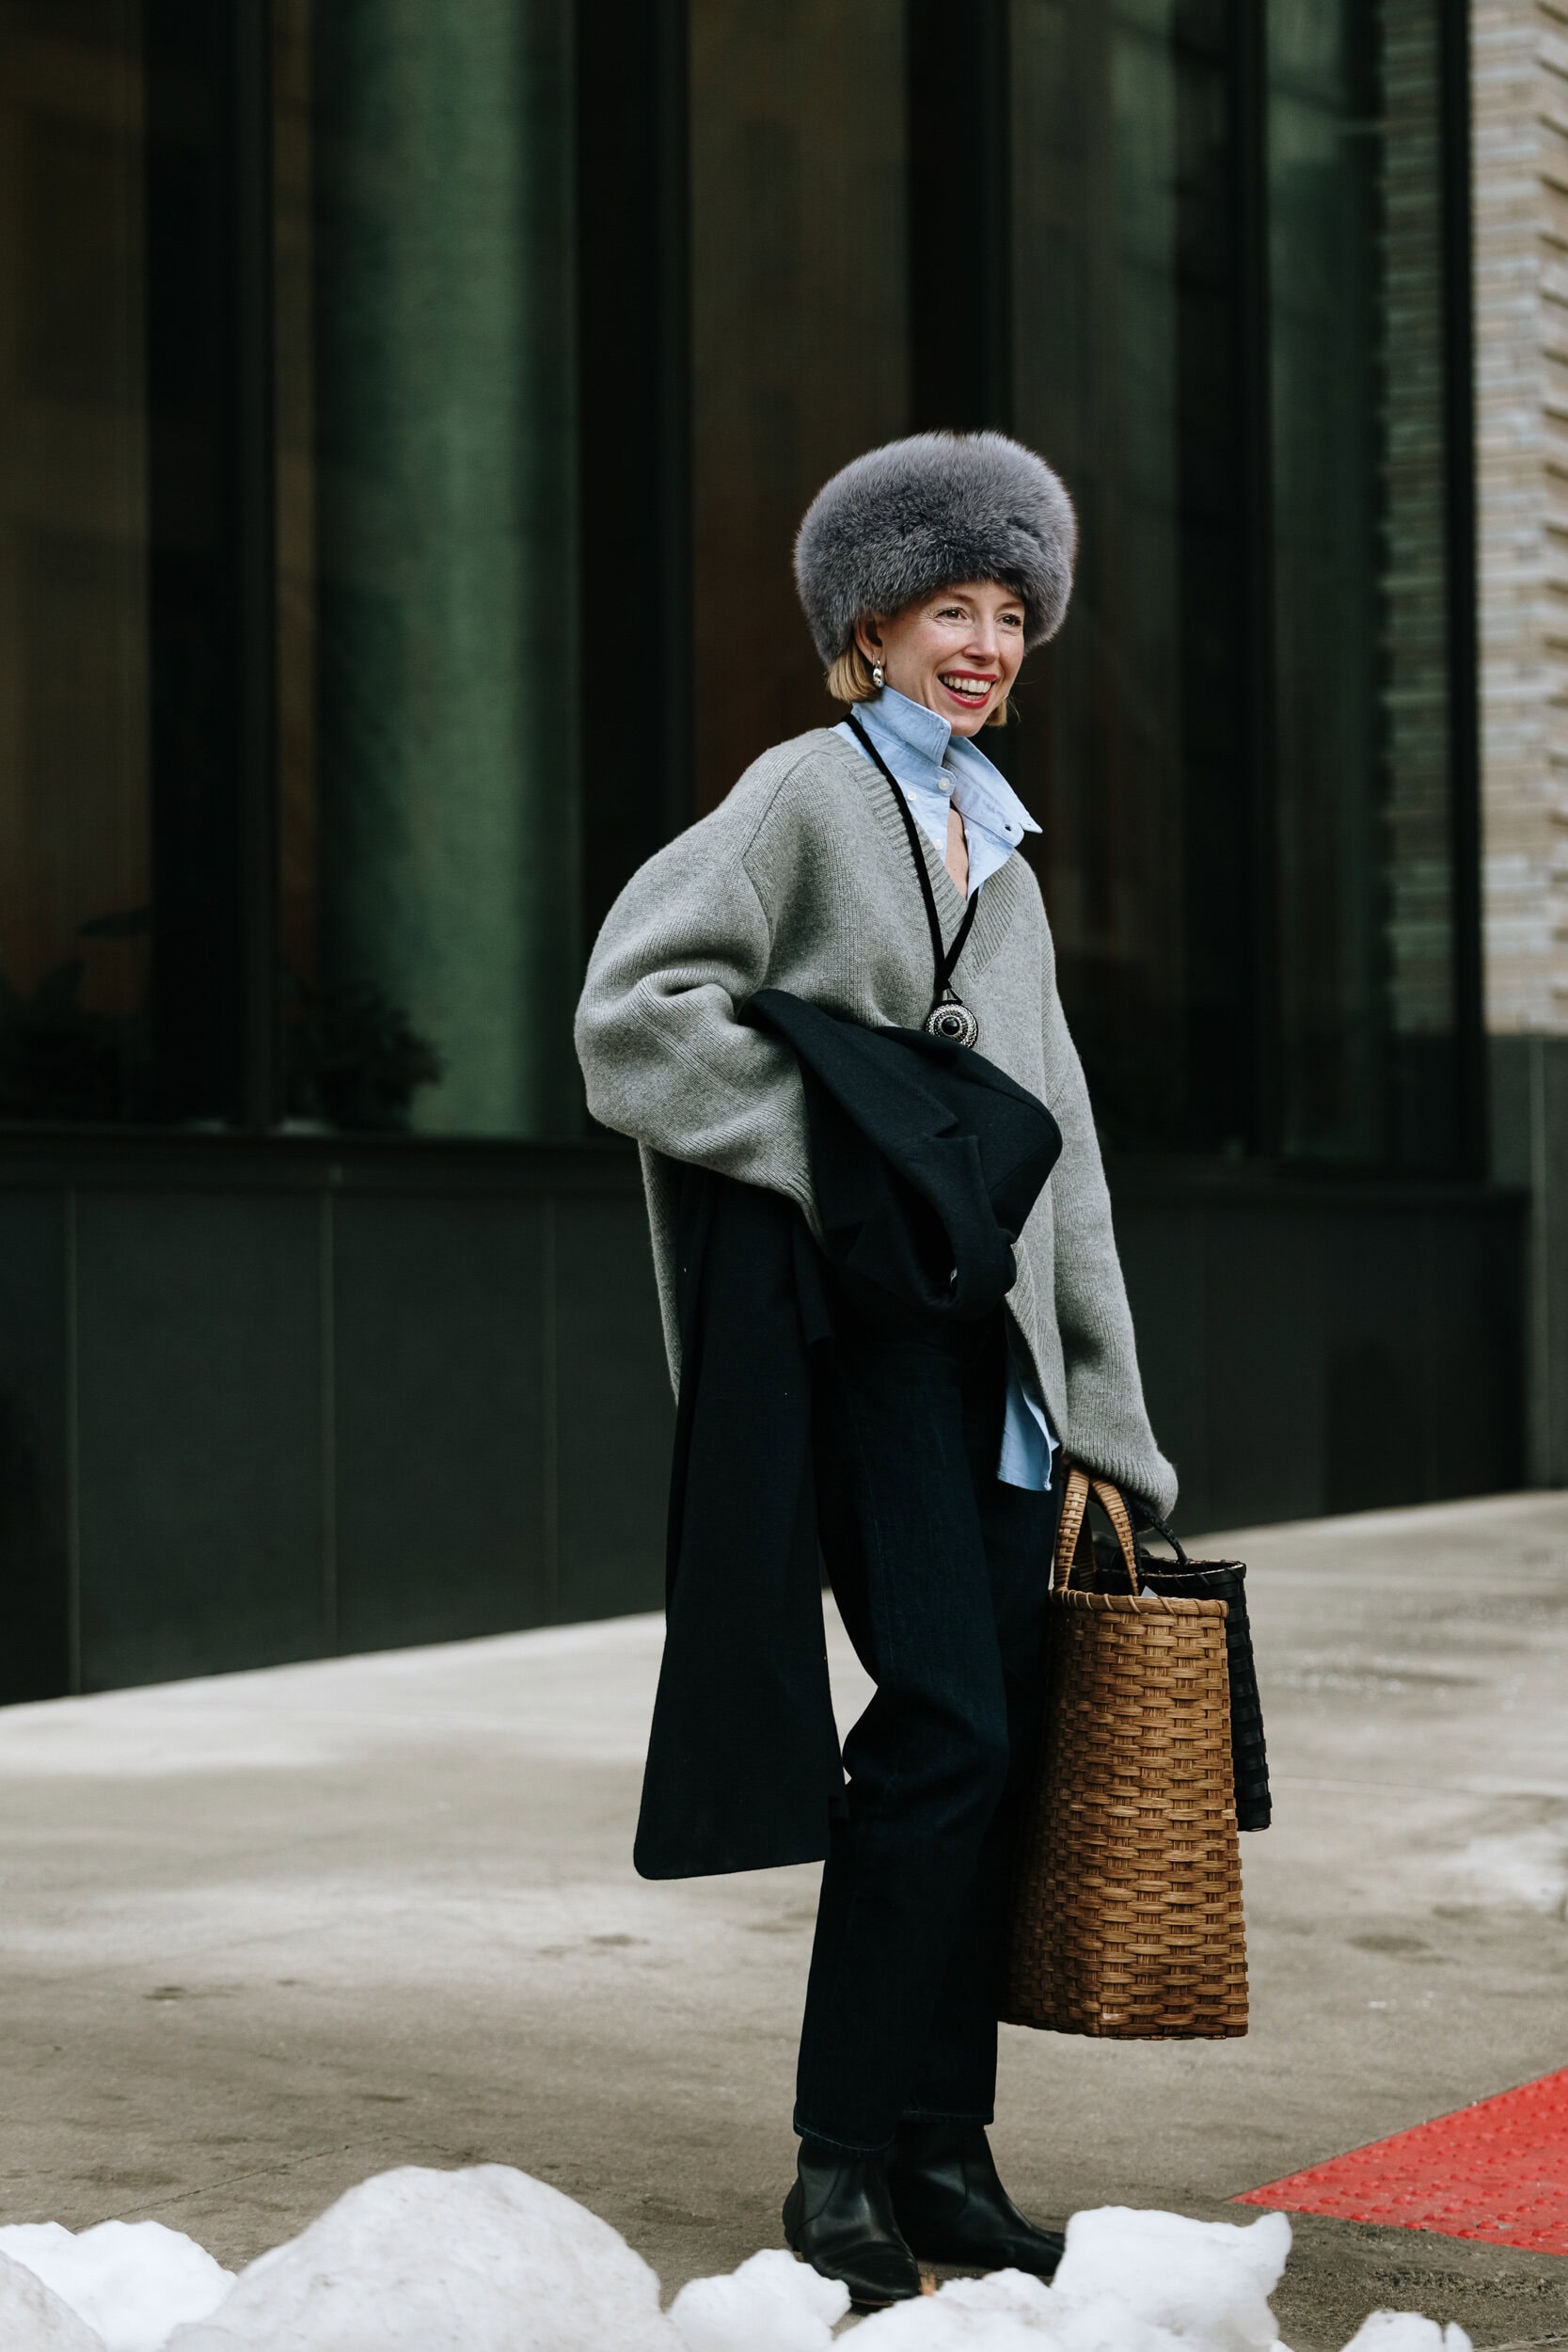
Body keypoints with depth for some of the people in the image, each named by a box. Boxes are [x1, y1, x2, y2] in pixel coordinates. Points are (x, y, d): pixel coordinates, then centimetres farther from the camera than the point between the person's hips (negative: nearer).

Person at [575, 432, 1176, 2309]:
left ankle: (943, 2150, 11)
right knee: (943, 1720, -14)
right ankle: (843, 2165, -4)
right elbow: (639, 1002, -13)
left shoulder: (1000, 850, 22)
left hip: (995, 1329, 7)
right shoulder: (809, 792, 0)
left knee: (1004, 1728, 3)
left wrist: (1100, 1411, 17)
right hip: (862, 1315, -7)